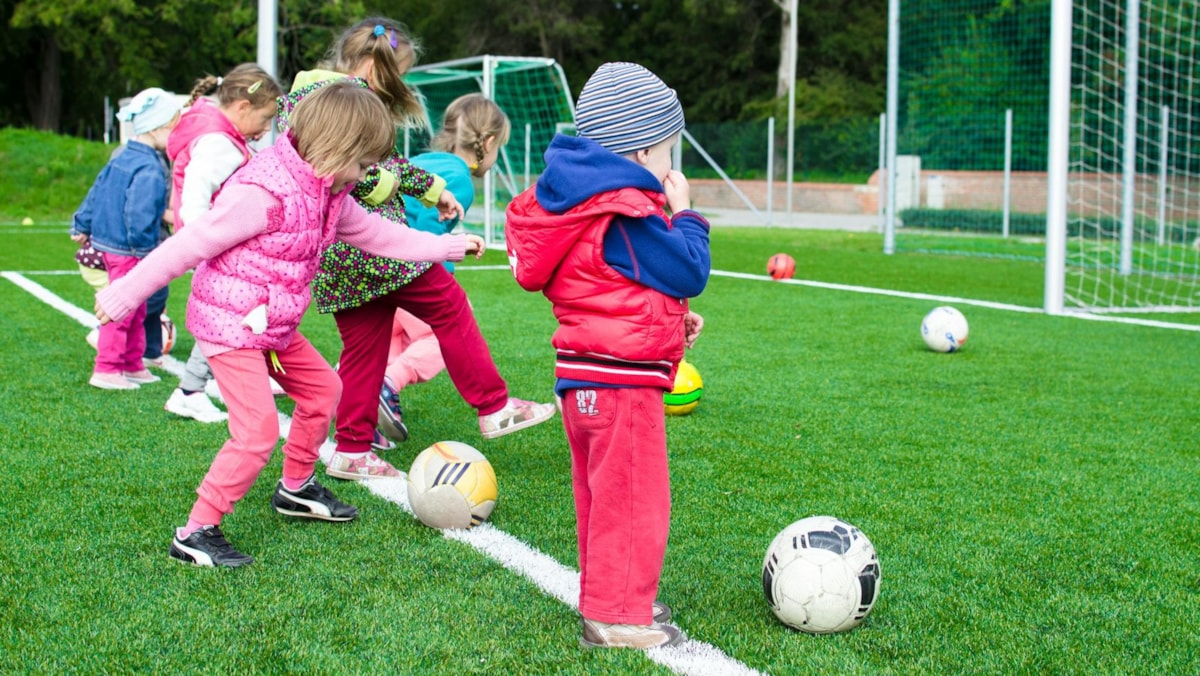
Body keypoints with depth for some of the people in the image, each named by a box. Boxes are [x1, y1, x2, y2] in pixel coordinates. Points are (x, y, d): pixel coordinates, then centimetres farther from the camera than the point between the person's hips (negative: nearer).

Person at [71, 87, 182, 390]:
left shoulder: (122, 159, 9)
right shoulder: (150, 171, -22)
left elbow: (96, 192, 17)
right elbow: (140, 216, -27)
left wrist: (82, 226, 24)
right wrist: (146, 247, -18)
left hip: (108, 242, 10)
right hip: (129, 251, -10)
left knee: (135, 311, 19)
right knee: (122, 310, -2)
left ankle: (133, 365, 28)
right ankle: (106, 370, 3)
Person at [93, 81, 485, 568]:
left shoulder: (328, 193, 4)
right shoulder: (263, 193, -26)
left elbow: (375, 234, 19)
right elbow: (189, 245, -23)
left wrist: (446, 247, 23)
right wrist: (125, 294, -18)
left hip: (274, 326, 10)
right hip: (229, 324, -10)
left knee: (323, 388, 20)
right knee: (258, 431, -14)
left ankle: (296, 489, 39)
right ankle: (196, 533, -5)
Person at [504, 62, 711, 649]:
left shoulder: (585, 202, 12)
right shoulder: (629, 215, -20)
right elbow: (689, 272, -15)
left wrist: (671, 316, 17)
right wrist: (684, 214, -1)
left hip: (584, 376, 11)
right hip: (621, 379, -11)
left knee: (603, 497, 20)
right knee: (634, 499, -2)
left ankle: (607, 599, 32)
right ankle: (617, 617, 4)